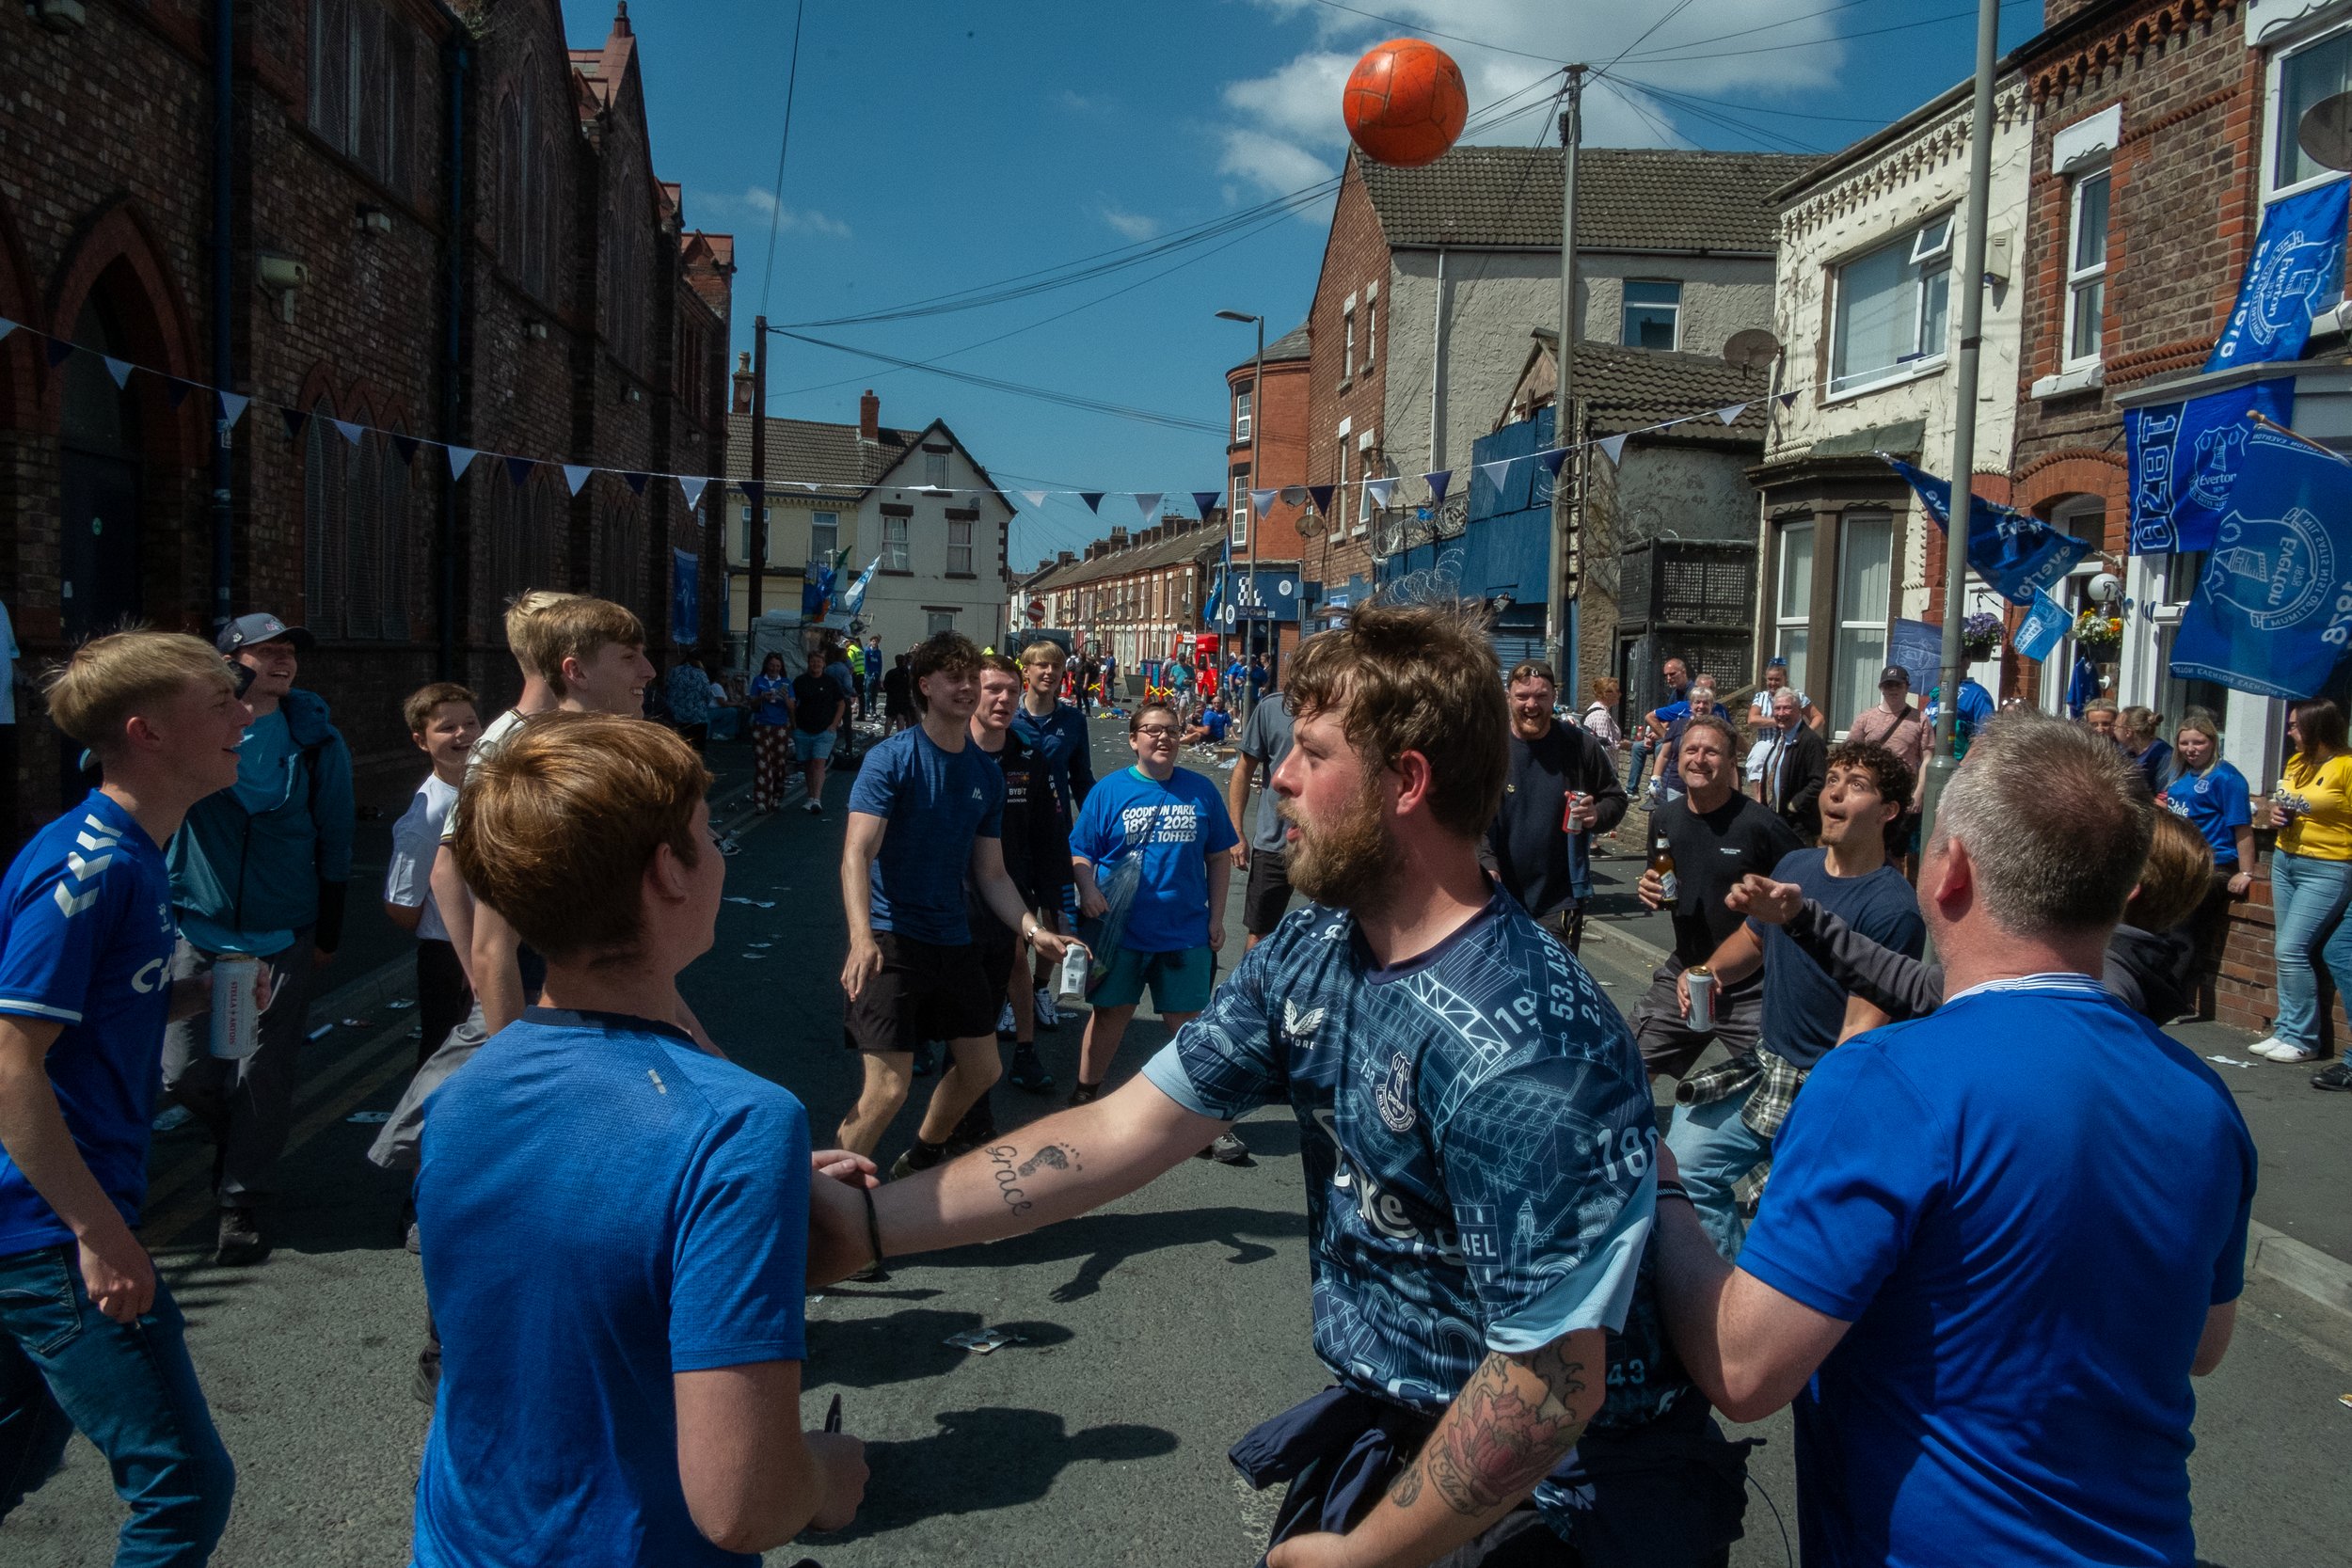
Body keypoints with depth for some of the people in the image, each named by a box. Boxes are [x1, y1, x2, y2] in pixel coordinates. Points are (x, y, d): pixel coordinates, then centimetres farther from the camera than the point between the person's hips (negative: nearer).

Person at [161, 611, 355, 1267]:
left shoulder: (316, 737, -1)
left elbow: (335, 838, 6)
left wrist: (328, 932, 8)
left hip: (283, 936, 0)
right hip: (197, 927, 0)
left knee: (265, 1077, 3)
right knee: (184, 1071, 2)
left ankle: (242, 1201, 19)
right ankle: (235, 1138, 34)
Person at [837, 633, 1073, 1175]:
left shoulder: (987, 774, 8)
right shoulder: (892, 759, -11)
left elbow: (991, 873, 12)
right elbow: (857, 852, -21)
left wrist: (1033, 930, -2)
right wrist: (861, 937, -35)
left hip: (953, 941, 7)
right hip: (892, 940, -7)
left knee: (982, 1069, 15)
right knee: (889, 1088, -12)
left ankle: (920, 1162, 40)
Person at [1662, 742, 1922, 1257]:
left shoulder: (1891, 908, -17)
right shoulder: (1794, 866, 5)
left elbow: (1863, 1028, -20)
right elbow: (1753, 938, 22)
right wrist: (1710, 971, 1)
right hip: (1765, 1067, 7)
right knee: (1684, 1164, 3)